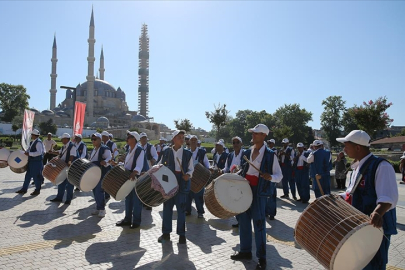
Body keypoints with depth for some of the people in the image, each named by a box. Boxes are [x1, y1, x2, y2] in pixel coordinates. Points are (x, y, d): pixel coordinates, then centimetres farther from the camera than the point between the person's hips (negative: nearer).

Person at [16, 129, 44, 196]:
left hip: (37, 162, -9)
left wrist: (29, 154, -24)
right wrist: (26, 152, 5)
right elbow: (29, 149, 24)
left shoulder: (38, 142, -17)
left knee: (36, 176, 1)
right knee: (28, 175, 15)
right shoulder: (32, 142, 11)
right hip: (31, 161, 9)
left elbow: (39, 152, -27)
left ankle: (37, 190, 16)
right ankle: (24, 189, 25)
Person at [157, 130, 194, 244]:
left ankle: (181, 234, 17)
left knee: (181, 209, 4)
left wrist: (188, 175, -12)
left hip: (182, 184, -1)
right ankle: (166, 233, 22)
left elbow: (191, 168, 7)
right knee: (167, 208, 8)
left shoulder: (188, 153, 3)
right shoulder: (166, 152, 3)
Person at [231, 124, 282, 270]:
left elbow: (279, 175, -6)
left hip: (259, 192, -5)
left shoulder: (270, 155, -6)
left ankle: (261, 258, 13)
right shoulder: (247, 152, 9)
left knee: (259, 223, -1)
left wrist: (270, 177, -26)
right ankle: (245, 251, 27)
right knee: (243, 220, 11)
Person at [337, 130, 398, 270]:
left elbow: (388, 197, -29)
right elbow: (351, 193, 18)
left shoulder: (381, 166, -18)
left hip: (376, 227, -9)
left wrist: (378, 213, -47)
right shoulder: (358, 167, 11)